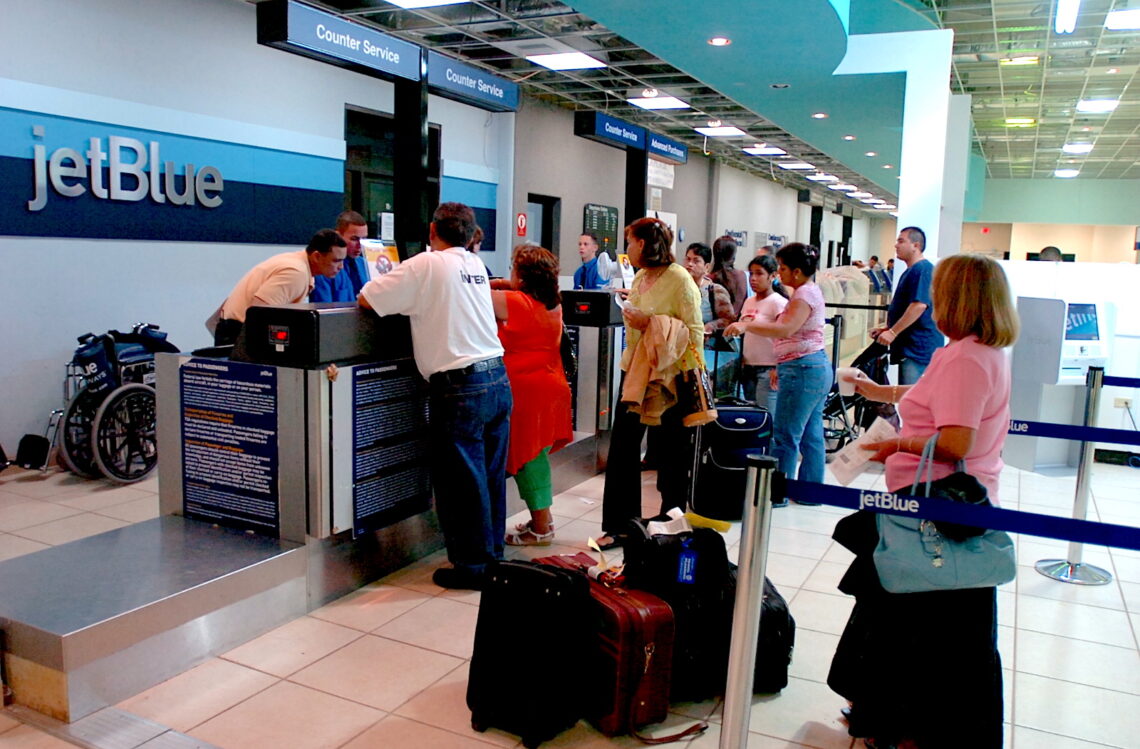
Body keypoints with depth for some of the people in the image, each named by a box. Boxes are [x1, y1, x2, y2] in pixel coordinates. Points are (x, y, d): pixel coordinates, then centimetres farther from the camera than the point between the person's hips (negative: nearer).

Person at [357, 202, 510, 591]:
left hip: (461, 388, -7)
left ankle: (472, 566, 13)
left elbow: (366, 300, -5)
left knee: (461, 482, 3)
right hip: (498, 379, 7)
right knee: (491, 477, 15)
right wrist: (412, 293, 26)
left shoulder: (425, 265, -7)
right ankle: (493, 555, 27)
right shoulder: (476, 266, 13)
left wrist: (389, 282, 14)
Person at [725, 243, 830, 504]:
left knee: (785, 435, -6)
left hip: (803, 370, -11)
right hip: (814, 367, 11)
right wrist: (782, 367, 20)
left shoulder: (805, 293, -13)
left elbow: (786, 329, -27)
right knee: (811, 434, 13)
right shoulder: (807, 291, 20)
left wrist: (747, 325, -28)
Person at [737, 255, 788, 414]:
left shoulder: (778, 302, -9)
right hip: (749, 368, 8)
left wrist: (779, 368, -21)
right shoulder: (749, 301, 13)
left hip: (768, 370, -7)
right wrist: (742, 364, 16)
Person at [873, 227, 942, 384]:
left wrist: (893, 332, -22)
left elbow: (919, 305, -24)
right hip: (909, 347, 11)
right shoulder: (911, 271, 21)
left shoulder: (922, 269, -13)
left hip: (919, 347, -11)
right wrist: (887, 329, 17)